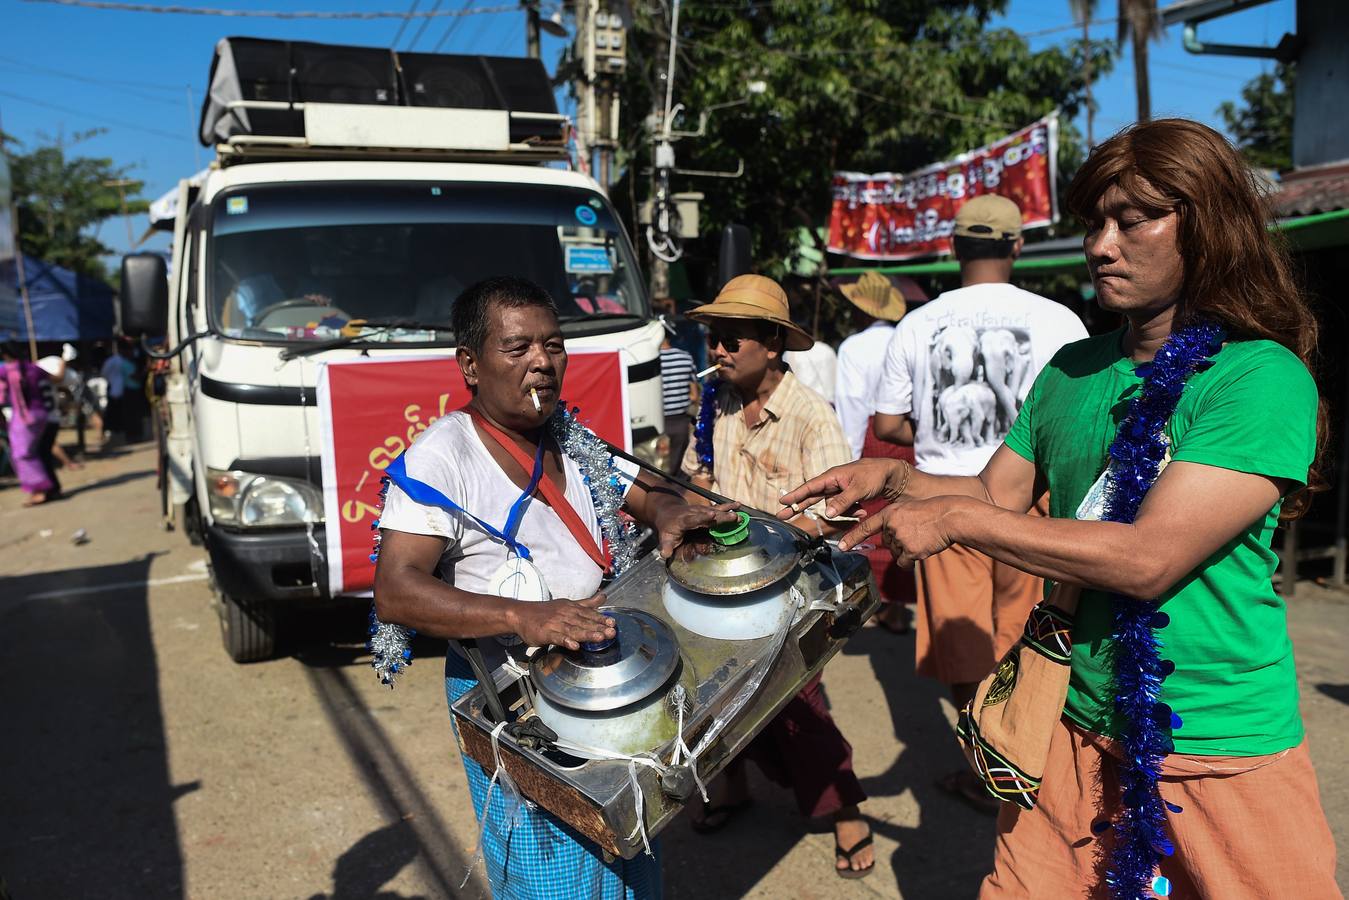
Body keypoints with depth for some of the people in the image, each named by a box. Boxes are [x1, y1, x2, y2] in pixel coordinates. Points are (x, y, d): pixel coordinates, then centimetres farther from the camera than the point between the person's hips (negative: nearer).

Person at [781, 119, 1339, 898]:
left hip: (1221, 748, -5)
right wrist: (892, 478, -4)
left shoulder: (1261, 378, -16)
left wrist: (957, 518, -21)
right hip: (1078, 723, 5)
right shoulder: (1072, 370, 5)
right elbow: (1000, 492, 12)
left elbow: (1149, 557, -24)